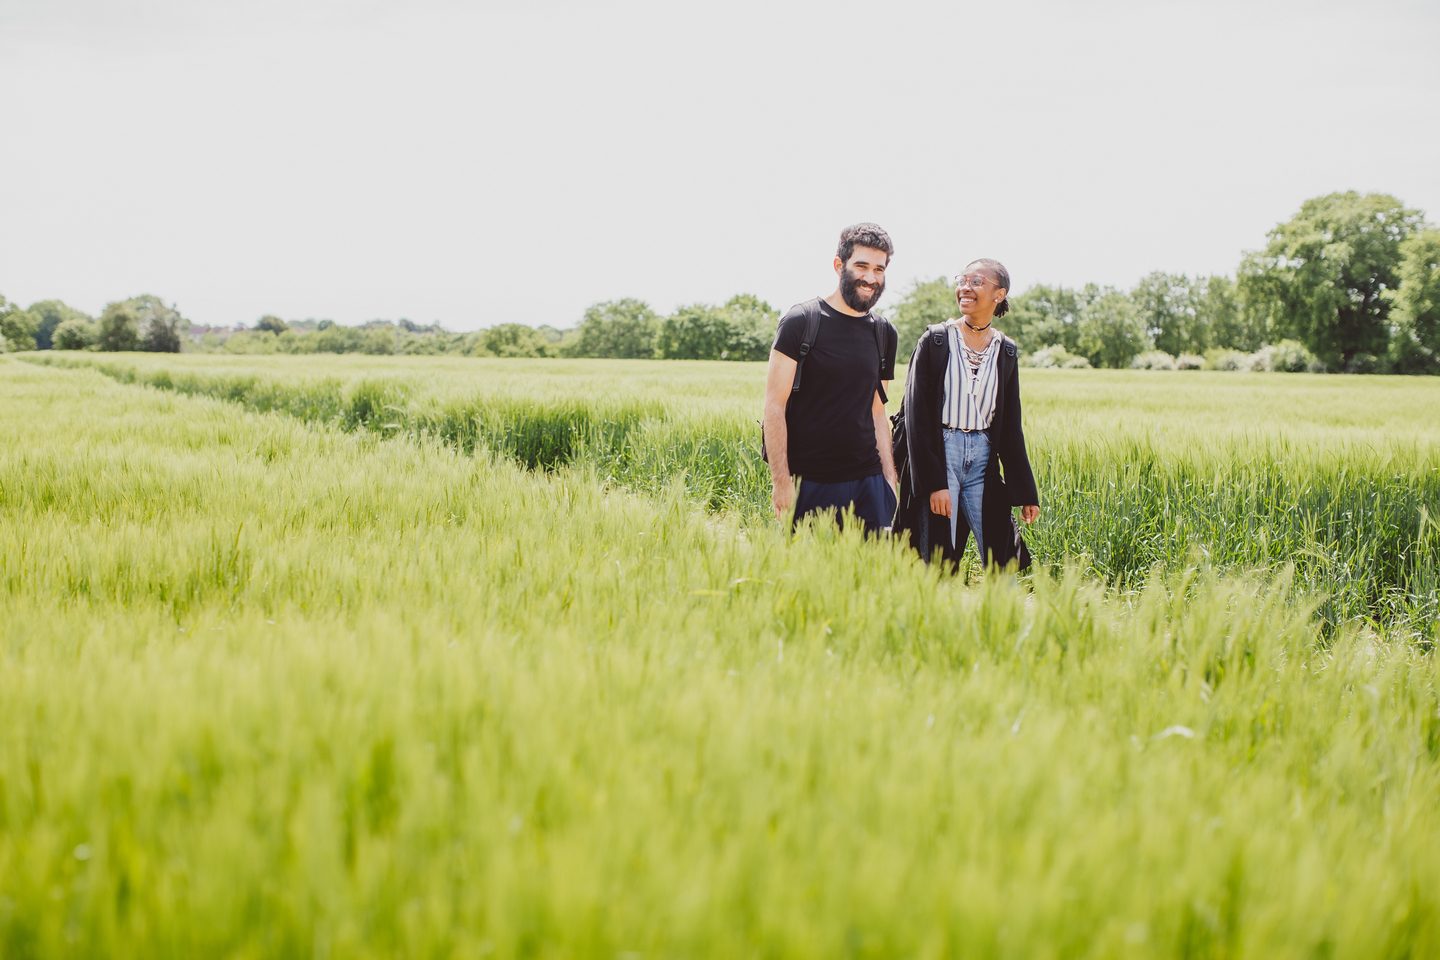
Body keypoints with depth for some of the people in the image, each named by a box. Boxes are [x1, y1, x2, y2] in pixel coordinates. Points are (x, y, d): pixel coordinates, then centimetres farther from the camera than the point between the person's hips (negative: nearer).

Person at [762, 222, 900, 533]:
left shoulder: (884, 333, 12)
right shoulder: (801, 321, -5)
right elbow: (774, 405, -8)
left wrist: (890, 478, 9)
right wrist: (781, 482, -14)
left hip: (868, 481, 5)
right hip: (810, 484, -5)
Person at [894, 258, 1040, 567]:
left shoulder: (1006, 351, 8)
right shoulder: (935, 341, -3)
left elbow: (1010, 426, 12)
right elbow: (916, 416, -7)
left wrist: (1025, 492, 9)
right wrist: (933, 483, -14)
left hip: (983, 460, 3)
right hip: (939, 453, -3)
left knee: (1002, 564, 1)